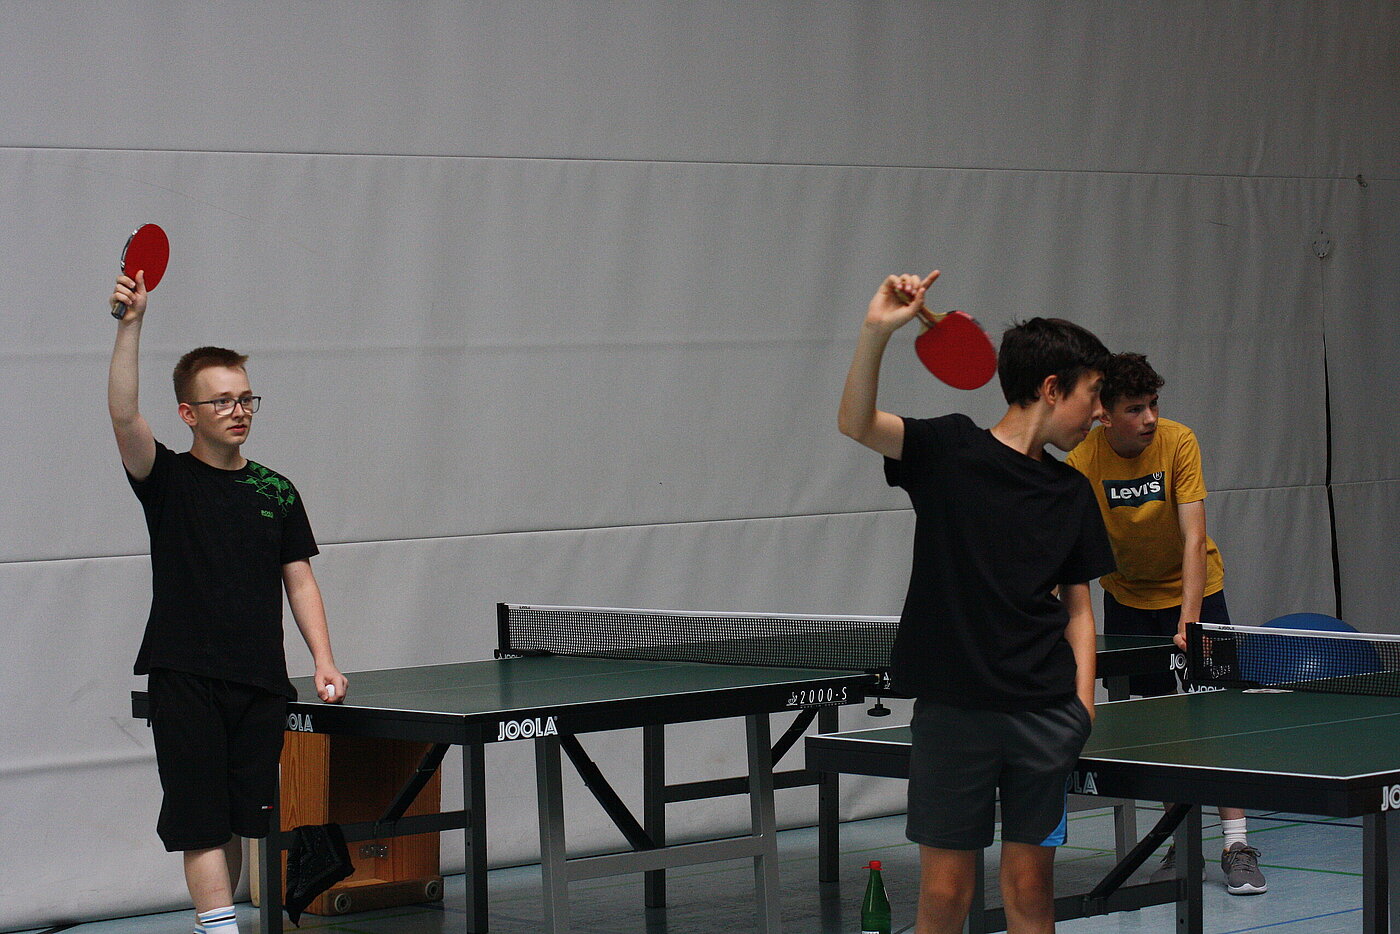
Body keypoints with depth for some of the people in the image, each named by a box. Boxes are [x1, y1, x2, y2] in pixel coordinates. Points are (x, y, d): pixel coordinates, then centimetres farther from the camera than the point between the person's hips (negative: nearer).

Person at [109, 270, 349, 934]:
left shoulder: (277, 493, 12)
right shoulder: (168, 479, 0)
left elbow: (299, 581, 13)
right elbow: (123, 415, -16)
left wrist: (324, 660, 2)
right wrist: (130, 326, -26)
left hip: (260, 681, 4)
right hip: (186, 679, -4)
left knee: (239, 823, 8)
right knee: (202, 823, -7)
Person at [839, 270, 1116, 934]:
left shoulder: (1070, 491, 12)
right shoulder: (950, 450, -2)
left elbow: (1077, 607, 15)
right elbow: (856, 423, -17)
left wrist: (1083, 701, 2)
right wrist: (877, 332, -32)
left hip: (1045, 714, 4)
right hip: (954, 707, -4)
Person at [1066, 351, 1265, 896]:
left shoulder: (1178, 443, -22)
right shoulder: (1083, 463, -18)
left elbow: (1194, 538, -26)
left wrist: (1189, 622, -34)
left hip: (1192, 588, -1)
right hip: (1127, 595, 2)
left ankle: (1236, 846, -11)